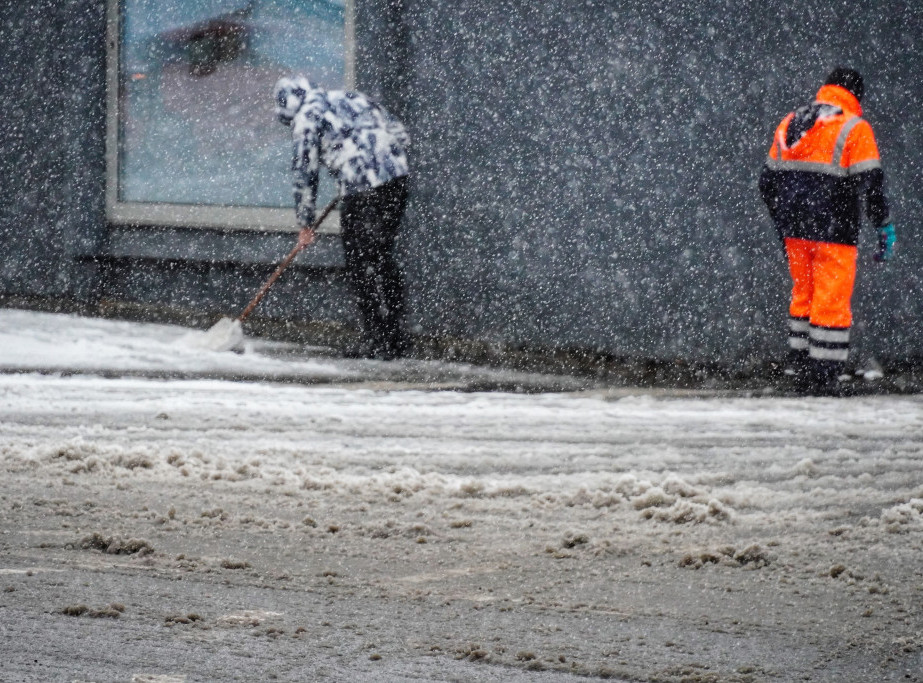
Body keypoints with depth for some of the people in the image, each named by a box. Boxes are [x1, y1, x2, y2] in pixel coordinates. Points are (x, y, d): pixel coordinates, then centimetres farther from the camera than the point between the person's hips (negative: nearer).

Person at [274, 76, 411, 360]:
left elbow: (304, 171, 2)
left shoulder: (306, 116, 3)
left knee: (361, 264, 2)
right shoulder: (351, 98, 23)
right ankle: (396, 335, 19)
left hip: (362, 190, -7)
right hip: (397, 177, 7)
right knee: (383, 256, 16)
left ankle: (378, 341, 1)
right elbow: (399, 134, 23)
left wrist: (305, 221, 9)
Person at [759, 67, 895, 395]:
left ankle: (799, 365, 17)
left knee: (804, 293, 18)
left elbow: (768, 180, 15)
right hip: (833, 230, -6)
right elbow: (870, 183, -13)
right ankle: (823, 376, -1)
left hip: (795, 230, 6)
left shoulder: (789, 124, 11)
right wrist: (885, 228, -5)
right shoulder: (854, 128, -8)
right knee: (831, 301, 0)